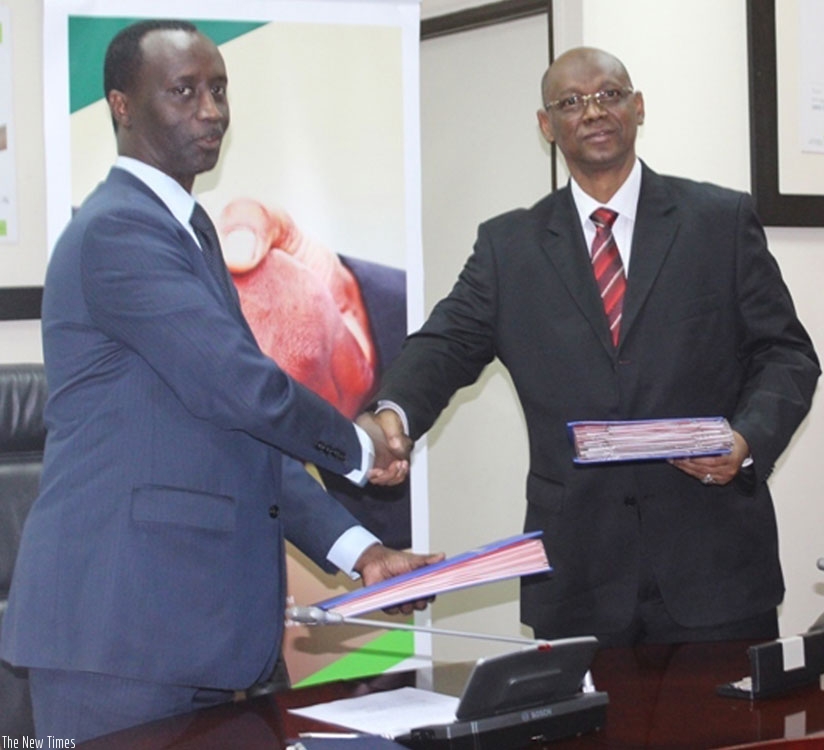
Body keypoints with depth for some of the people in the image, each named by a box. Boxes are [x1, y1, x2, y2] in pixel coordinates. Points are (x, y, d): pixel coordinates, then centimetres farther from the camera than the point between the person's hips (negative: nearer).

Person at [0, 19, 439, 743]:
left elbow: (244, 433, 17)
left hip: (188, 617, 9)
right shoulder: (117, 230, -12)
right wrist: (358, 449, -1)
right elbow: (243, 389, -18)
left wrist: (360, 550, 9)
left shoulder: (188, 231, 19)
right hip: (118, 624, -9)